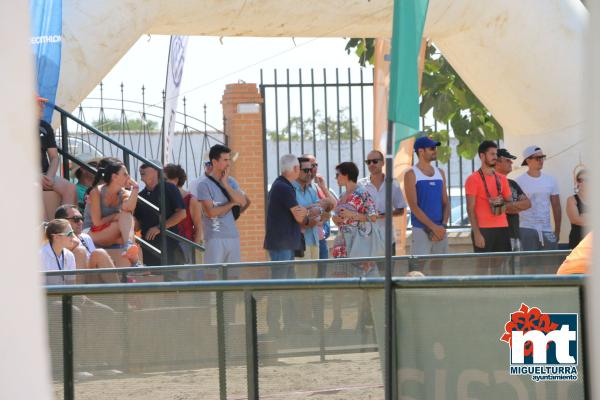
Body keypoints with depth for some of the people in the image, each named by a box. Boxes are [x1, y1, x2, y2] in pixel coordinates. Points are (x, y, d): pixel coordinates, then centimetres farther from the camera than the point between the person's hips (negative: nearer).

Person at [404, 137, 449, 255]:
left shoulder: (440, 173, 14)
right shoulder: (411, 174, -3)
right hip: (420, 231, -5)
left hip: (440, 231, 5)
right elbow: (413, 206, -11)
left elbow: (445, 203, 12)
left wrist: (443, 226, -5)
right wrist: (433, 227, -17)